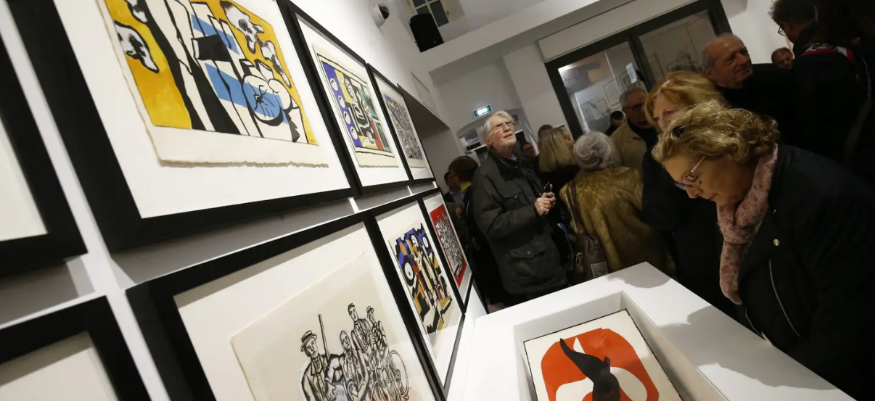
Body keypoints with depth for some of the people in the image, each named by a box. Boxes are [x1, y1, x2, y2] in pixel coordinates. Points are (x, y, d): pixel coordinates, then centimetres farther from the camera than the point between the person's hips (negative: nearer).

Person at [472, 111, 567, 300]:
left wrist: (548, 202, 4)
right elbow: (490, 225, -19)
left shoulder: (521, 163, 13)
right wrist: (533, 210, -22)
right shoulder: (485, 175, -15)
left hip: (550, 256, 8)